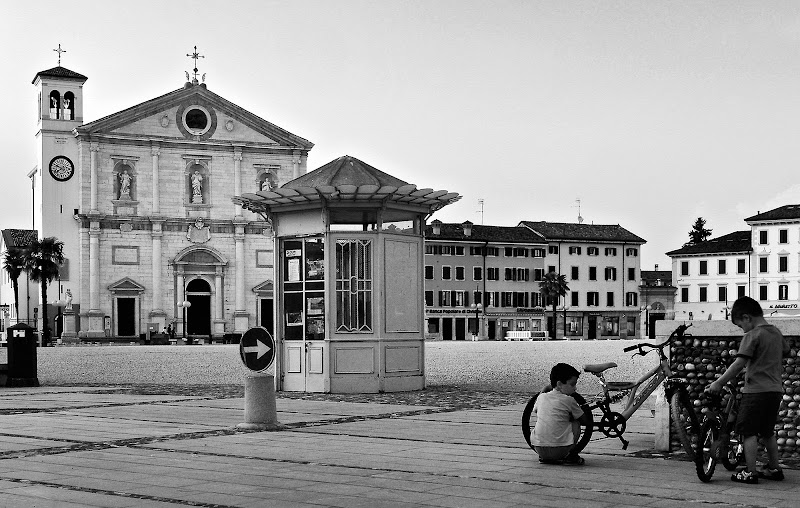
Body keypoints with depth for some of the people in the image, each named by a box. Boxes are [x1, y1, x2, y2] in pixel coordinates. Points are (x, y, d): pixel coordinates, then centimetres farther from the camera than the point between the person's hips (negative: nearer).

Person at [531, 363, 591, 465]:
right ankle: (571, 455, 15)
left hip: (538, 448, 3)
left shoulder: (541, 397, 9)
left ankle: (544, 457, 19)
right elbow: (585, 421, 8)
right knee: (576, 422, 20)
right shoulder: (569, 400, -1)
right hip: (560, 451, -3)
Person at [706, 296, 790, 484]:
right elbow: (785, 352, 28)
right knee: (768, 432, 19)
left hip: (756, 391, -8)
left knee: (749, 433, -3)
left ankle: (750, 472, -4)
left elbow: (739, 364, -17)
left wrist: (718, 383, -13)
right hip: (775, 390, 8)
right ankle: (774, 469, 24)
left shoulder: (752, 336, -12)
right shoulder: (777, 333, 11)